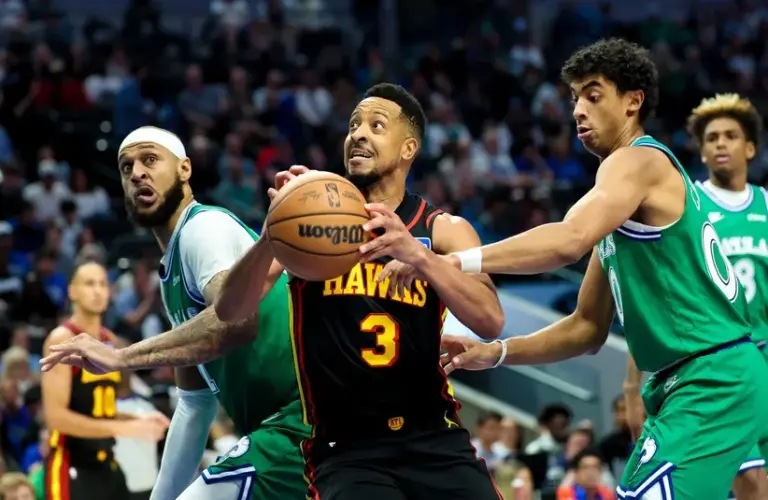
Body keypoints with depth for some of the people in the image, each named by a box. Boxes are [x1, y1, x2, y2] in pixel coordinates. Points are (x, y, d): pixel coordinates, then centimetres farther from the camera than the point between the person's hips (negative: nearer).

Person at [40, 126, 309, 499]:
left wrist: (122, 357, -27)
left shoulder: (205, 226, -9)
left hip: (297, 422, -10)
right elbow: (195, 402, 26)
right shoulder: (172, 272, 21)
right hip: (284, 426, 10)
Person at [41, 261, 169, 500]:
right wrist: (122, 428, -26)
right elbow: (56, 416, -21)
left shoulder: (110, 342, 14)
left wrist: (139, 421, 5)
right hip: (72, 467, -9)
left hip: (106, 464, 9)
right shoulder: (62, 340, -12)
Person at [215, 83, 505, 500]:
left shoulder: (443, 230, 5)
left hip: (433, 440, 2)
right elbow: (230, 312, -9)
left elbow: (490, 322, -13)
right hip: (346, 448, -2)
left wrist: (416, 252, -29)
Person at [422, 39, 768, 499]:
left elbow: (571, 240, -30)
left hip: (714, 380, -10)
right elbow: (588, 329, 21)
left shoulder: (639, 160, -10)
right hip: (699, 384, 10)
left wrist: (449, 261, -29)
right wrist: (495, 353, 9)